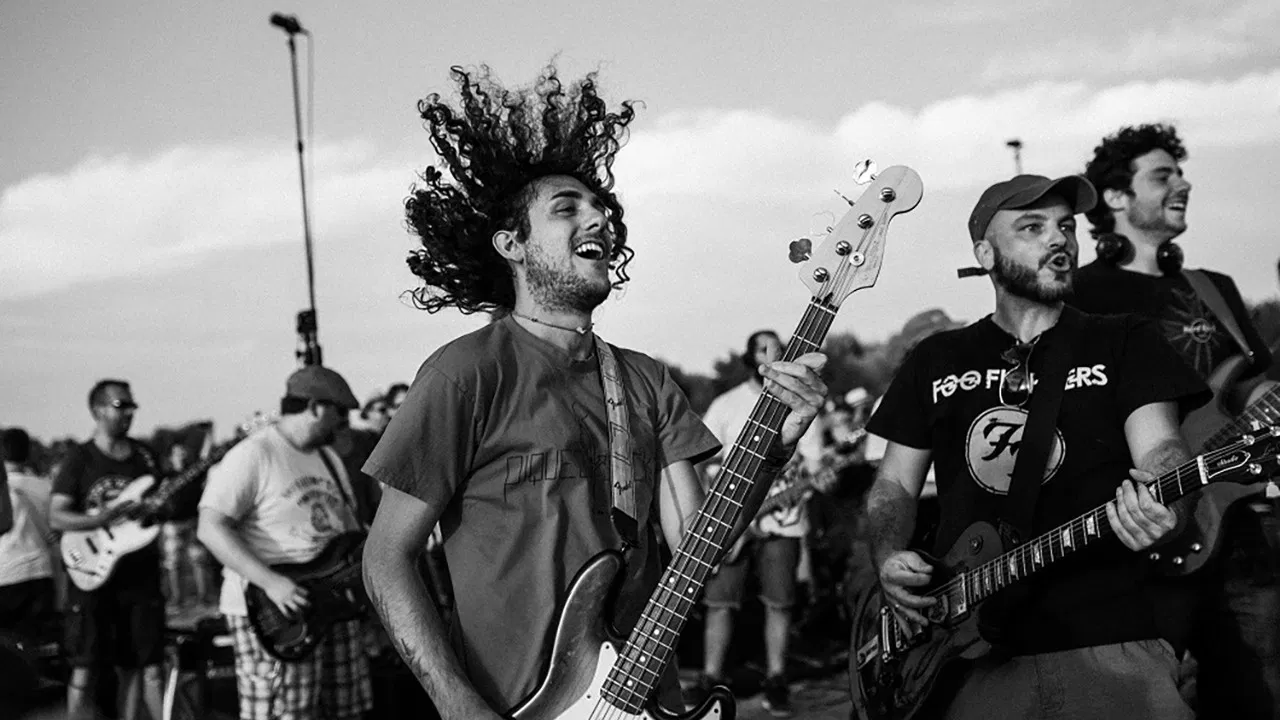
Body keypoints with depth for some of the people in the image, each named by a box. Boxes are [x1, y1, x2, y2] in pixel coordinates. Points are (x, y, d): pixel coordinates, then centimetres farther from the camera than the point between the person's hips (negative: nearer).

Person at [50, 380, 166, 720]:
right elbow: (56, 517, -8)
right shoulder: (80, 458, -2)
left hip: (140, 574, 4)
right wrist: (105, 518, -20)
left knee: (138, 665, 6)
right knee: (85, 668, -1)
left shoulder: (144, 455, 10)